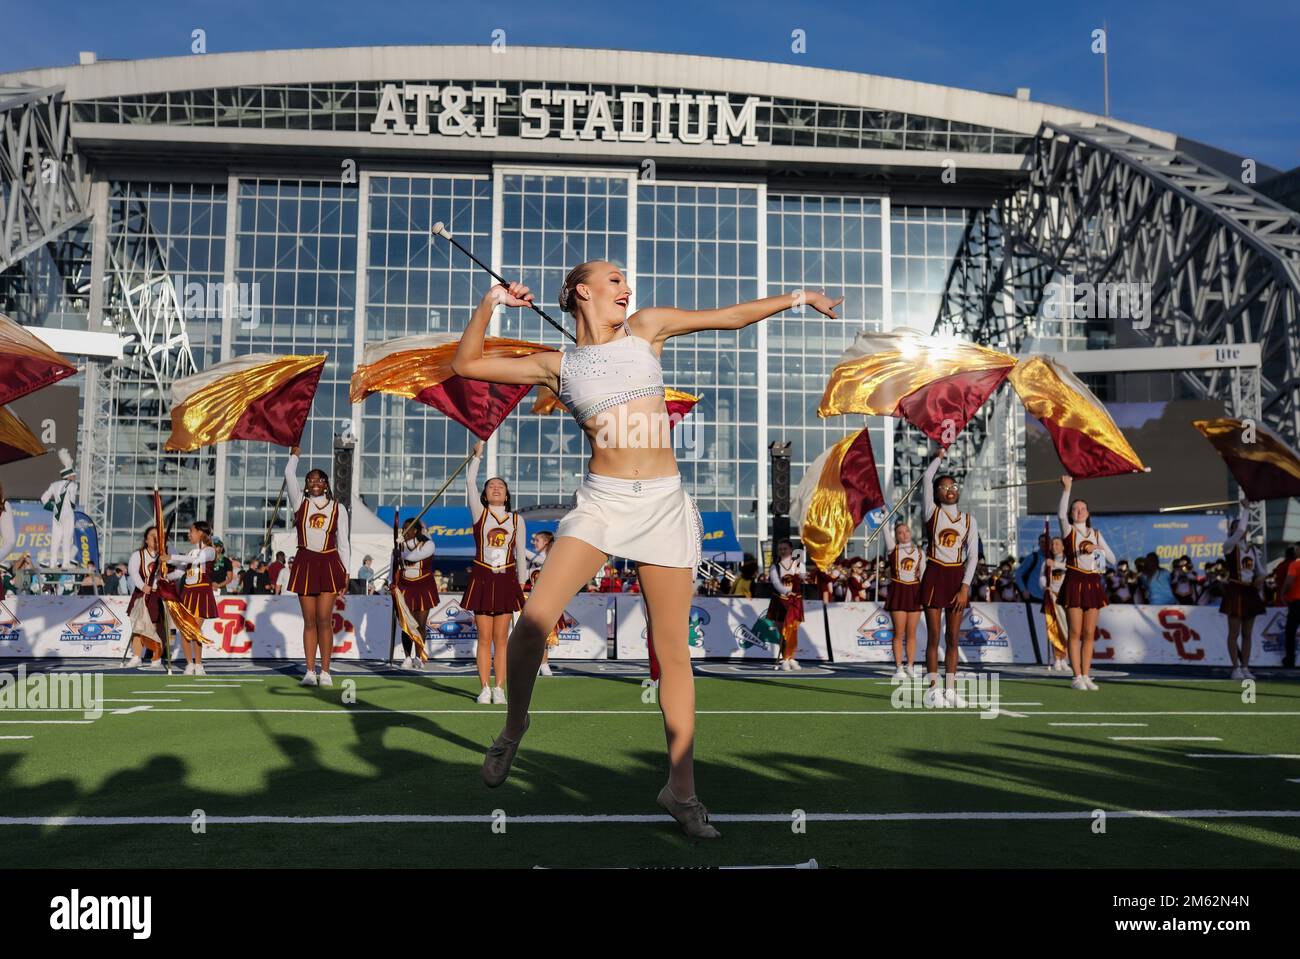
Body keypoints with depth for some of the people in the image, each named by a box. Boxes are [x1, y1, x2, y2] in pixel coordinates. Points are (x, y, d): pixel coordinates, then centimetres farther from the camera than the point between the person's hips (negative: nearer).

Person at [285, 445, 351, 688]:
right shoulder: (300, 503, 9)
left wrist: (345, 572, 3)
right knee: (309, 621, 3)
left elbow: (343, 542, 7)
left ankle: (325, 672, 1)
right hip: (305, 563, 1)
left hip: (329, 564, -1)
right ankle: (310, 672, 7)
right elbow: (289, 474, 0)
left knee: (324, 620, -4)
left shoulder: (337, 508, 8)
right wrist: (295, 454, 14)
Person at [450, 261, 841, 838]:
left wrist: (799, 297, 17)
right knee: (535, 617, -17)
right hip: (601, 501, -1)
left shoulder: (646, 327, 11)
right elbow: (466, 364, 7)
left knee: (673, 650, 3)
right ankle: (514, 726, 11)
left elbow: (732, 316, 17)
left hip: (664, 503, 1)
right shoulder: (558, 366, 8)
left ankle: (681, 789, 13)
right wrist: (491, 304, -1)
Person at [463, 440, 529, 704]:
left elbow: (521, 554, 9)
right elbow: (470, 482, -5)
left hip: (506, 580, 1)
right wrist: (478, 455, -5)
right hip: (482, 578, -1)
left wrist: (521, 584, 6)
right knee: (484, 638, 2)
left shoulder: (517, 519, 8)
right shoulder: (479, 514, 5)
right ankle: (485, 689, 8)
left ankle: (499, 689, 7)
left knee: (501, 639, 3)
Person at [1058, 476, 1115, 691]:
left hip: (1093, 583, 4)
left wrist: (1098, 549, -8)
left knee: (1089, 633, 4)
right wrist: (1066, 489, -22)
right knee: (1075, 632, -5)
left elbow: (1112, 560, 10)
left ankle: (1086, 677, 8)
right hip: (1074, 582, -4)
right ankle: (1077, 677, -3)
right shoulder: (1069, 531, 3)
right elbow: (1061, 514, -20)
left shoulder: (1096, 534, 15)